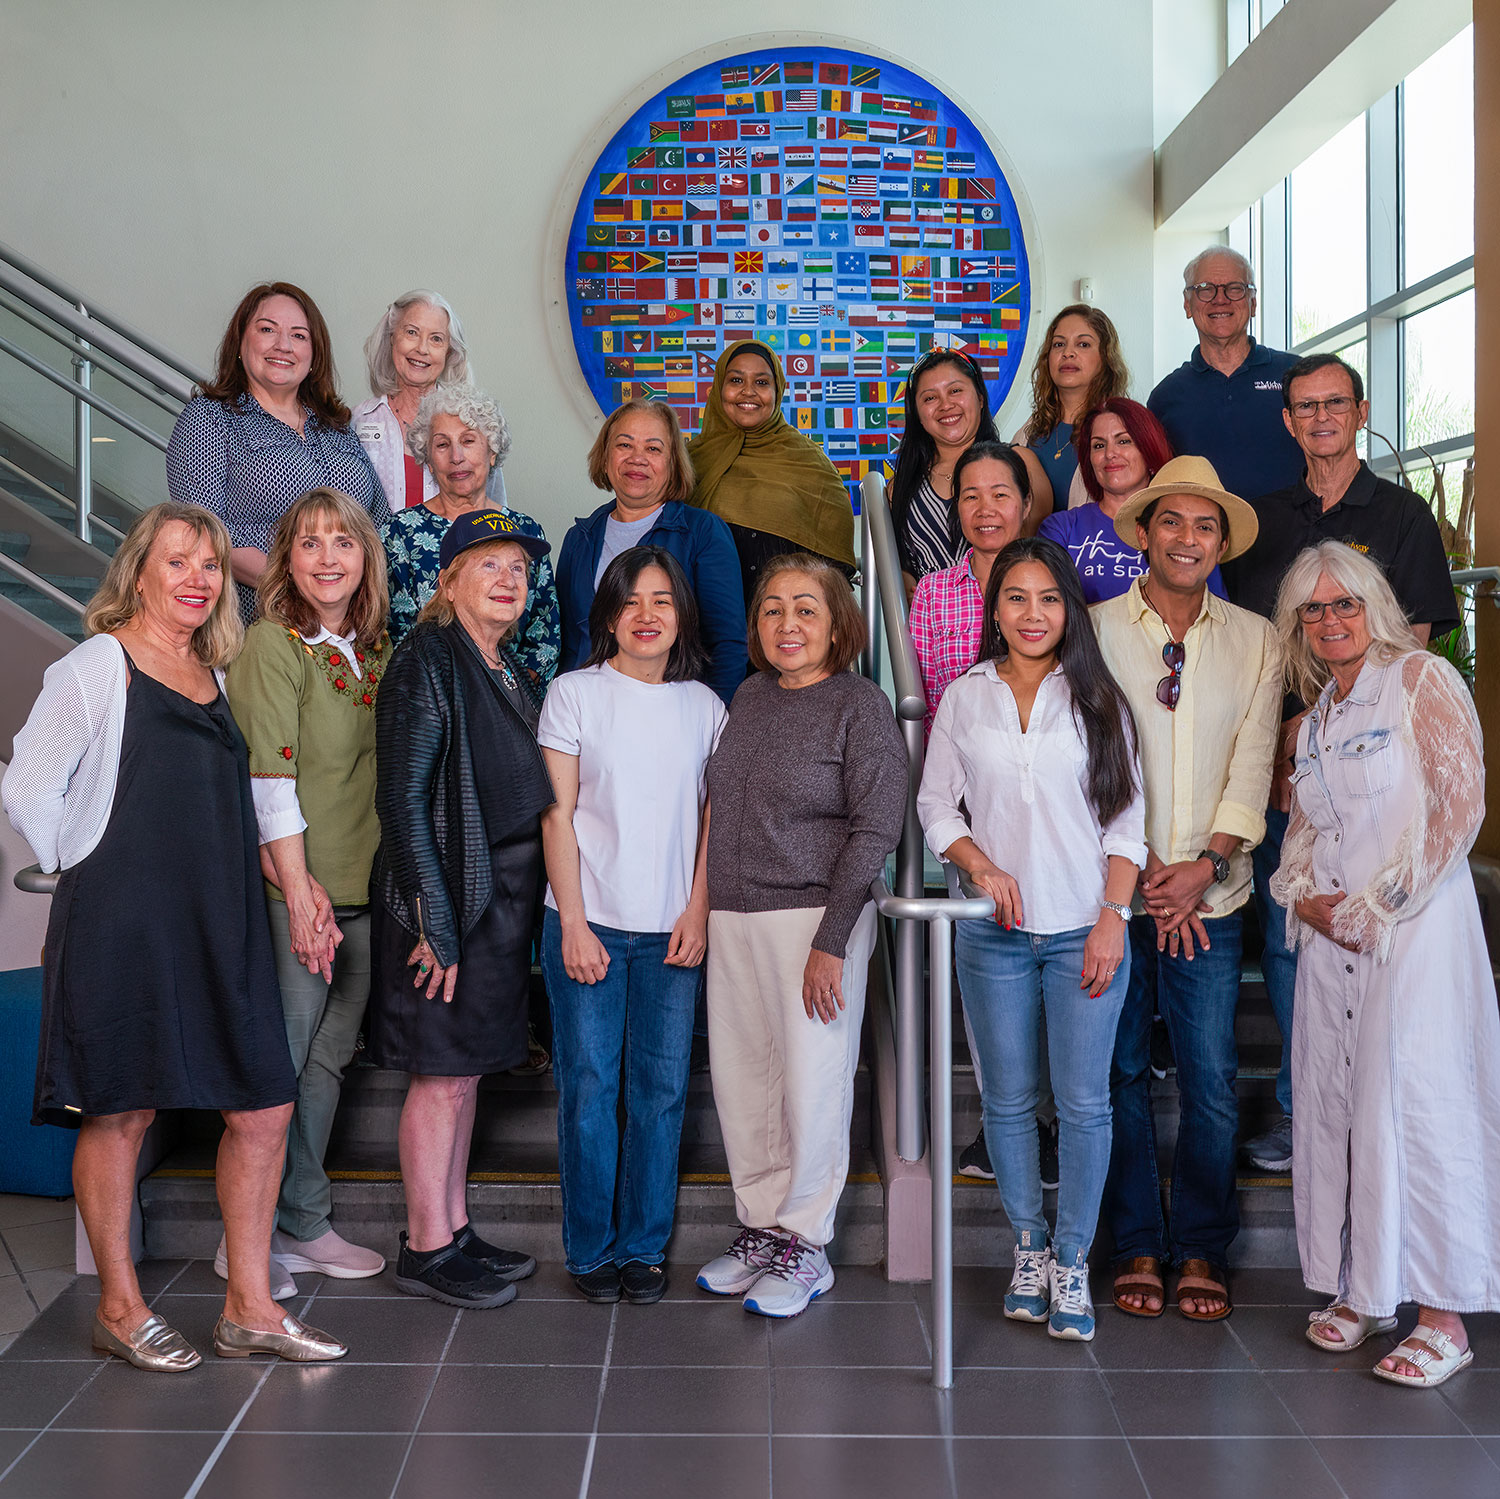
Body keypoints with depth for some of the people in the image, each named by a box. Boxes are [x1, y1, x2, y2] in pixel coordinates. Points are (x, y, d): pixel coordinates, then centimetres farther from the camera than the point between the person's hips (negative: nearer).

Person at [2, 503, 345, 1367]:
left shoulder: (216, 675, 17)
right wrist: (91, 874, 2)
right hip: (122, 930, -6)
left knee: (265, 1107, 3)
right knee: (122, 1111, 2)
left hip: (221, 928, 6)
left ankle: (250, 1307, 15)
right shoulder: (97, 666, -3)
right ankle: (119, 1308, 19)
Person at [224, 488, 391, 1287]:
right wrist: (301, 888, -16)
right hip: (293, 890, -6)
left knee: (328, 1057, 13)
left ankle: (303, 1225, 25)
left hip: (367, 889, 6)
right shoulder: (271, 645, -8)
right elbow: (268, 779, -13)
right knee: (279, 1059, 1)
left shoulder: (377, 650, 11)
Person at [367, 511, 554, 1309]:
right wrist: (434, 920, -20)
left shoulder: (504, 668, 14)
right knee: (442, 1074, -1)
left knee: (466, 1070, 14)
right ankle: (426, 1249, 10)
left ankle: (454, 1230, 24)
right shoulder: (426, 661, -12)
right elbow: (403, 799, -17)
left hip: (502, 898, 8)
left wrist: (526, 908, 13)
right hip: (447, 894, -8)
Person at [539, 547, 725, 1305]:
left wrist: (698, 912, -1)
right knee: (589, 1088, 2)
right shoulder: (574, 694, 0)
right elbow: (557, 816, -2)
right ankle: (591, 1249, 17)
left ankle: (645, 1245, 20)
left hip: (672, 929, 2)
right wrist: (573, 924, -8)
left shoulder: (704, 706, 8)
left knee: (663, 1089, 5)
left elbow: (711, 819, 9)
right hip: (588, 924, -2)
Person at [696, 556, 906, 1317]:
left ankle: (804, 1245, 16)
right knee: (740, 1079, 9)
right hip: (733, 918, 6)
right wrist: (706, 914, 10)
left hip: (814, 916, -6)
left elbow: (875, 829, -11)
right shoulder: (750, 698, 11)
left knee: (812, 1081, 1)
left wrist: (831, 941, -16)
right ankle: (760, 1227, 24)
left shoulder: (860, 705, -7)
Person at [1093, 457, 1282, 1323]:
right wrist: (1140, 868, -8)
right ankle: (1138, 1247, 20)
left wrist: (1207, 866, -8)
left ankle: (1202, 1251, 18)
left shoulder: (1257, 642, 8)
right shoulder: (1095, 630, 2)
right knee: (1123, 1072, 6)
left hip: (1210, 897, 1)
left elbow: (1252, 767, 4)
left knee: (1213, 1082, 2)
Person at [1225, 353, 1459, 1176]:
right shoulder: (1262, 519, 14)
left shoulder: (1402, 516, 5)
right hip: (1276, 759, 3)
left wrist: (1316, 719, -12)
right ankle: (1300, 1104, 17)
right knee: (1285, 937, 5)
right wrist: (1269, 739, -3)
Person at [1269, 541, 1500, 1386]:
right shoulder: (1316, 717, 17)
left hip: (1414, 928, -6)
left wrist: (1379, 904, -13)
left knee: (1416, 1101, -7)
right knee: (1333, 1103, 7)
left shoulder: (1422, 680, -3)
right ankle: (1359, 1291, 19)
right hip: (1329, 936, 7)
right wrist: (1304, 894, 0)